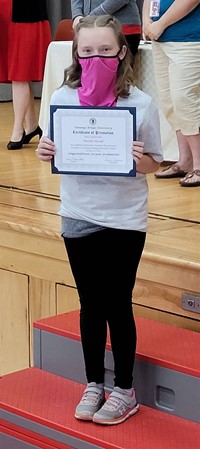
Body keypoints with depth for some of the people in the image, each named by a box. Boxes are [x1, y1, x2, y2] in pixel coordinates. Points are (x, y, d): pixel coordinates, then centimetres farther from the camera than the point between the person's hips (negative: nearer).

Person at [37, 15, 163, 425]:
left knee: (118, 305, 7)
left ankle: (124, 390, 23)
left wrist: (140, 159, -24)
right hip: (79, 217, 2)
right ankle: (94, 385, 29)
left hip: (125, 219, -2)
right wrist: (45, 153, -15)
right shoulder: (62, 99, -5)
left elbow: (154, 162, -3)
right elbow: (54, 154, 7)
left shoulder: (141, 103, -11)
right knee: (91, 305, 14)